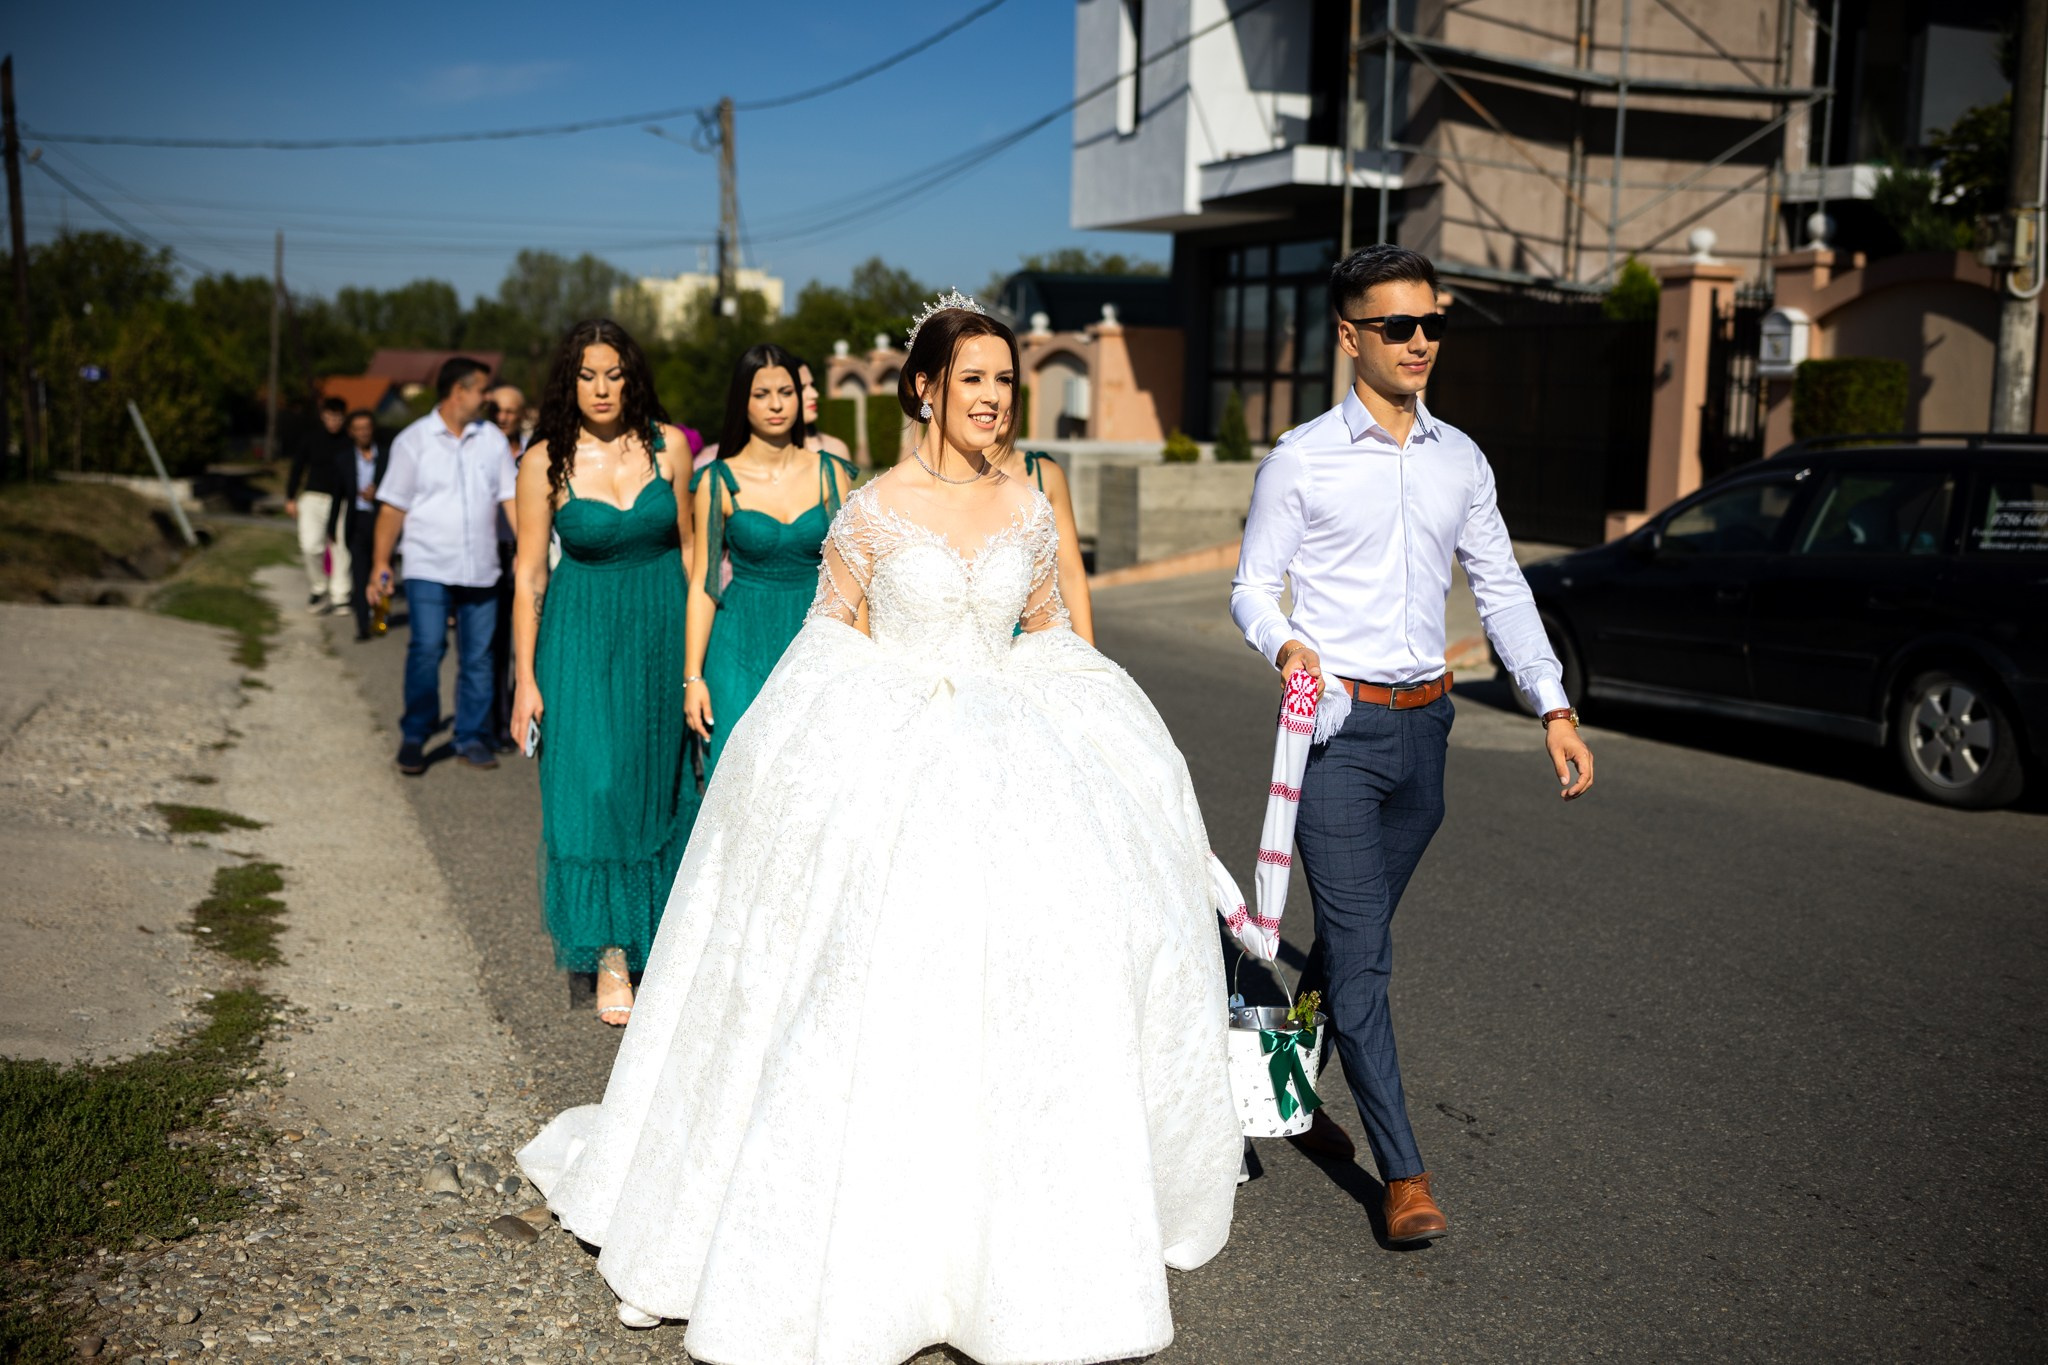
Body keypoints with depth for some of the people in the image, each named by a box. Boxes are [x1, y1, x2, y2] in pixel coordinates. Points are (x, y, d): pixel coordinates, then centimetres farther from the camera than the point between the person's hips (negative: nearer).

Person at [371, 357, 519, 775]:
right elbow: (393, 507, 1)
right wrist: (381, 561, -3)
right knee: (427, 649, -11)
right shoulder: (414, 440, 1)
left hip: (481, 569, 3)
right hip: (429, 566, -3)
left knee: (478, 656, 6)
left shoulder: (493, 439, 9)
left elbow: (511, 497, 6)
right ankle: (414, 737, 2)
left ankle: (472, 739, 16)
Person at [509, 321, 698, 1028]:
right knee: (592, 787, -8)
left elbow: (690, 546, 5)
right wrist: (526, 678, -6)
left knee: (659, 779, 11)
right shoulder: (545, 462, -7)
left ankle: (653, 929, 33)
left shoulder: (667, 445, -3)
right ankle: (610, 954, 2)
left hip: (664, 627, 2)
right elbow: (529, 575, -4)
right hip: (583, 633, -2)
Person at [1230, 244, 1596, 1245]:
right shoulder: (1301, 460, -4)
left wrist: (1554, 707, 5)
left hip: (1424, 721, 5)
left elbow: (1501, 589, 13)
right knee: (1361, 952, -6)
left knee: (1356, 934, 16)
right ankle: (1403, 1172, 0)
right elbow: (1252, 585, -2)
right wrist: (1284, 643, -24)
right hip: (1337, 723, -5)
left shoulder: (1460, 459, 10)